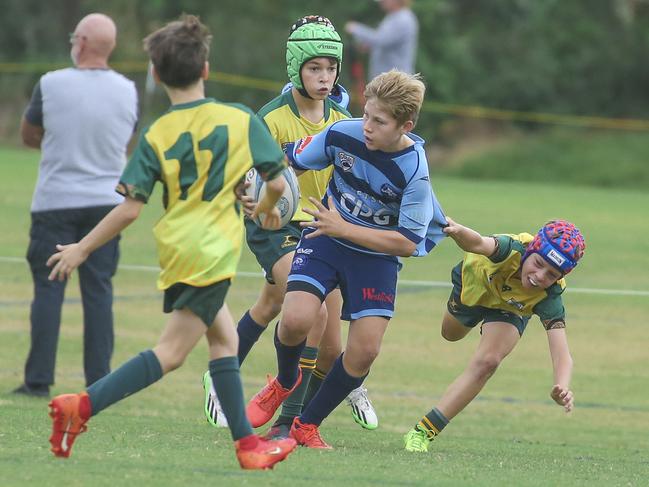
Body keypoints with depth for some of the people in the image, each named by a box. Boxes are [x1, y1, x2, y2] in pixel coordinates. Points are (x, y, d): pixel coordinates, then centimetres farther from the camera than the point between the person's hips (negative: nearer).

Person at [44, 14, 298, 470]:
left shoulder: (156, 137, -2)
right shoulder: (242, 120, -4)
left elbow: (130, 209, -8)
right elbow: (277, 182, -1)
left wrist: (82, 249, 1)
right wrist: (268, 208, 22)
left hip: (178, 251, 4)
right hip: (213, 253, -4)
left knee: (224, 337, 17)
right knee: (171, 352, -6)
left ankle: (247, 443, 16)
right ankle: (83, 405, -21)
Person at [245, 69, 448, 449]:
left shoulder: (414, 172, -24)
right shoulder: (343, 134, -16)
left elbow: (407, 243, -21)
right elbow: (295, 161, 4)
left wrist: (342, 228, -24)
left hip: (376, 255, -1)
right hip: (326, 239, 1)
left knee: (365, 350, -10)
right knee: (296, 320, -22)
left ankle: (308, 426, 12)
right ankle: (284, 383, 13)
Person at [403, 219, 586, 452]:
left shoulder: (549, 300, -41)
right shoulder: (512, 250, -45)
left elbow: (562, 356, -49)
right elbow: (478, 243, -68)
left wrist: (562, 387, -70)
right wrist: (457, 231, -92)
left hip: (510, 310, -1)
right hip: (473, 282, 1)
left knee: (486, 363, -25)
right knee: (450, 334, 30)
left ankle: (423, 433, -15)